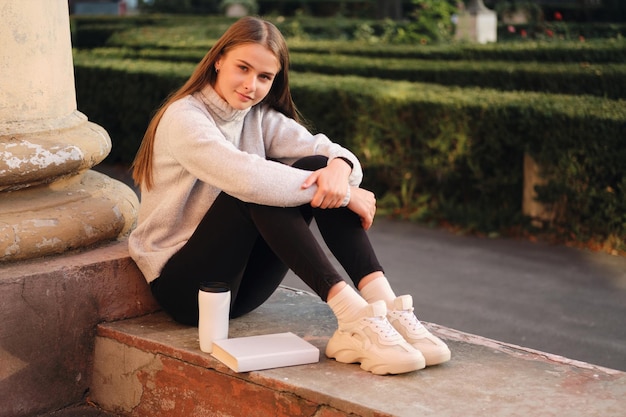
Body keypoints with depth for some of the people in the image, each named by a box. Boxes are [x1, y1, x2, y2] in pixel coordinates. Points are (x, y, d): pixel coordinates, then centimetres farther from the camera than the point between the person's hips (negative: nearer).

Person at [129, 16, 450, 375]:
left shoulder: (260, 117, 8)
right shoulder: (184, 117, -14)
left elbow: (323, 149, -7)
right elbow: (245, 177, -31)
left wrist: (339, 168, -32)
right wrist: (344, 195, -27)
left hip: (244, 285, 6)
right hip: (183, 283, -6)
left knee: (318, 168, -15)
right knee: (259, 192, -31)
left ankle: (386, 305, -29)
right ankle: (352, 315, -38)